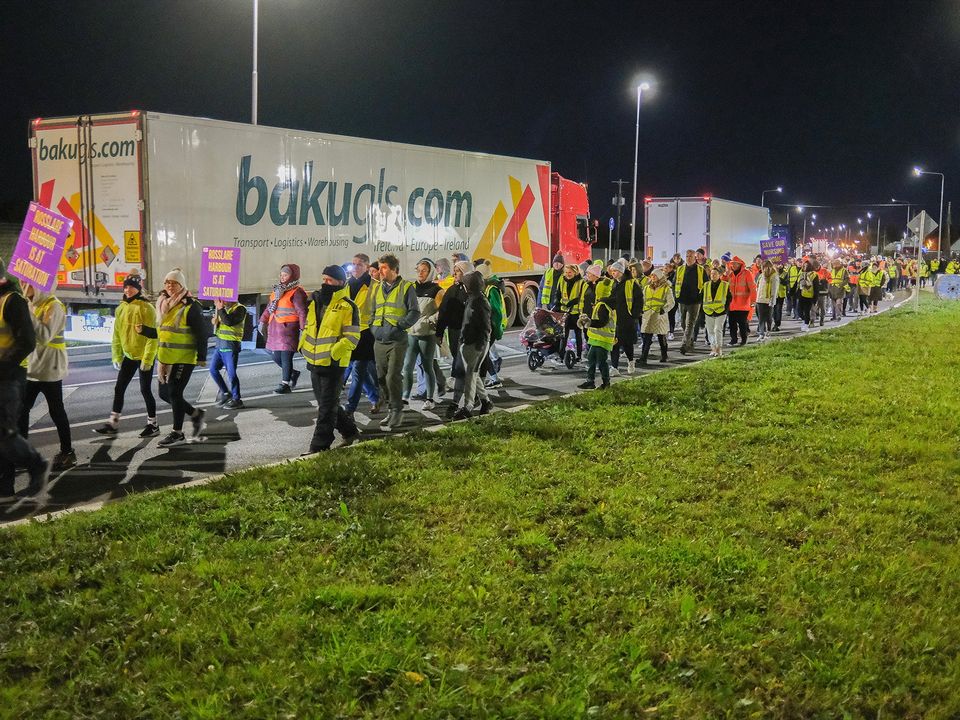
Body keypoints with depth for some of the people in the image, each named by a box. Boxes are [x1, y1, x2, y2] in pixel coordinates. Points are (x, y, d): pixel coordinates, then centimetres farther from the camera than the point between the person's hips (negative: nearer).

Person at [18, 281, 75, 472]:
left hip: (49, 369, -8)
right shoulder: (31, 304, 10)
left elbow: (45, 336, -26)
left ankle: (67, 453, 12)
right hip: (31, 367, 8)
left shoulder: (53, 306, -15)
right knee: (21, 409, 8)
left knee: (56, 411, 1)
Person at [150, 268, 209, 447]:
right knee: (164, 393, 10)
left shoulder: (190, 307, -12)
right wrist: (144, 330, 4)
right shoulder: (165, 306, 12)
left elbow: (202, 334, -12)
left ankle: (177, 433, 7)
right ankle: (196, 414, 29)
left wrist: (201, 357, -15)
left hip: (184, 359, -8)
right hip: (166, 358, 8)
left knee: (174, 393, -5)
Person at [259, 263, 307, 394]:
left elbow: (302, 312, -14)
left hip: (288, 328, -8)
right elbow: (269, 307, 25)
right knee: (275, 355, 11)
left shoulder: (296, 293, -9)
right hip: (274, 328, 8)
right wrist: (263, 321, 18)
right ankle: (293, 373, 31)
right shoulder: (278, 290, 17)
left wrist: (304, 329, -20)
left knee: (286, 356, -6)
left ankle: (285, 384, 2)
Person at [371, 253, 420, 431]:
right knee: (381, 377, 8)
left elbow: (414, 313, -5)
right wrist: (373, 327, 7)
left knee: (393, 377, -12)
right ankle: (392, 409, 20)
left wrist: (398, 326, -14)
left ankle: (396, 412, -1)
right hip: (379, 340, 6)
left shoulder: (406, 287, -2)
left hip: (397, 340, -6)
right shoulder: (377, 288, 16)